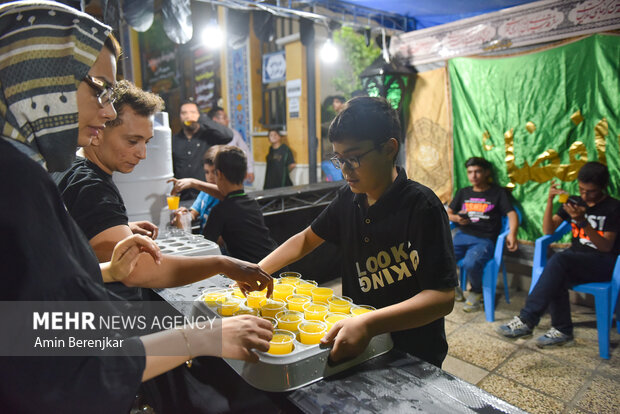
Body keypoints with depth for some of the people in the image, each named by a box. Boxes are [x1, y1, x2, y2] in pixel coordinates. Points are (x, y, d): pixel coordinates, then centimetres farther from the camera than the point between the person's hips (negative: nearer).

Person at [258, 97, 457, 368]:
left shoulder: (422, 207, -21)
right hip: (358, 345, 4)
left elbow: (443, 297, -25)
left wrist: (368, 325, -37)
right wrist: (257, 271, -1)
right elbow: (307, 238, 11)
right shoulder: (349, 198, -2)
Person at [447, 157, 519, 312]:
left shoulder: (498, 192, 11)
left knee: (470, 264, -35)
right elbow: (448, 213, 23)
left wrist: (512, 234, -20)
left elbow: (512, 214, -1)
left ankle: (476, 292, 0)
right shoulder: (463, 193, 22)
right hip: (462, 236, 4)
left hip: (484, 239, -3)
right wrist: (456, 218, -2)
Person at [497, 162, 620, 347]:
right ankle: (562, 330, -14)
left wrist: (583, 221, -26)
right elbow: (548, 230, 3)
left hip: (603, 263, -4)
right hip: (576, 258, 5)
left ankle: (526, 320, -34)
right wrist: (550, 200, -10)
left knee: (558, 260, -34)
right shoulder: (573, 202, 11)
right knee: (555, 278, -31)